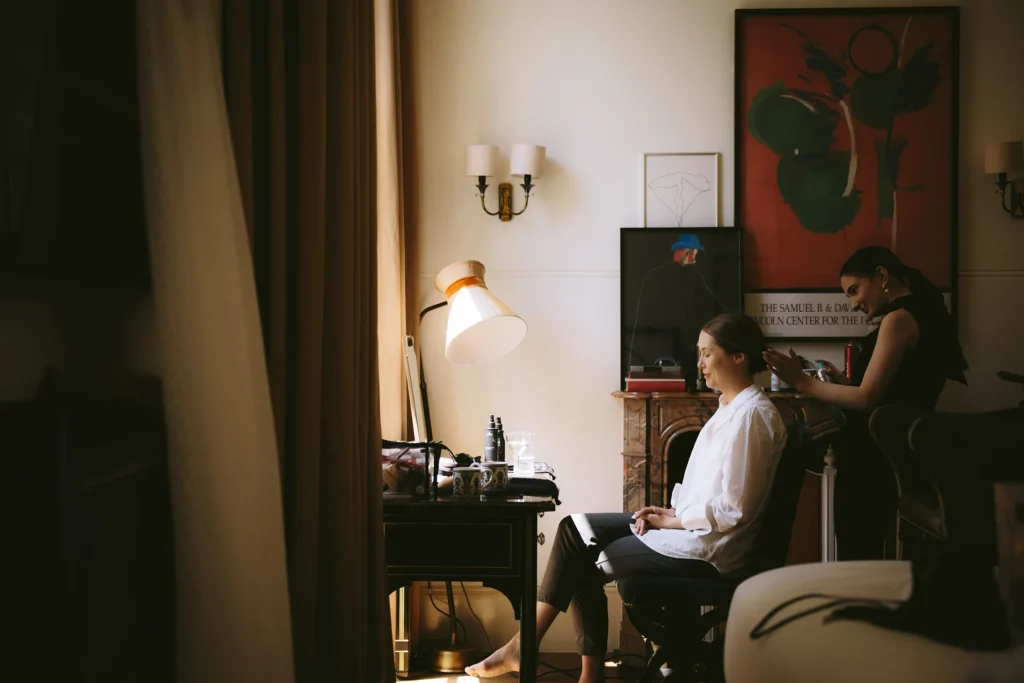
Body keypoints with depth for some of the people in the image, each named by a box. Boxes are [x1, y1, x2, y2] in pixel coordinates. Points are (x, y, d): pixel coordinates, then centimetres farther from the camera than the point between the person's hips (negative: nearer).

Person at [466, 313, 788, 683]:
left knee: (584, 566, -4)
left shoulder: (751, 415, -19)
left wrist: (671, 520, -12)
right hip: (687, 527, 10)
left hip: (704, 547, -10)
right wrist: (669, 511, 3)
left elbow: (733, 510, -22)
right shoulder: (730, 407, 13)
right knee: (573, 529, 2)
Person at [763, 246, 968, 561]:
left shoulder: (899, 318, -14)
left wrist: (802, 382, -11)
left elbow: (866, 399, -17)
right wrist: (843, 381, 11)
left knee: (855, 559, -3)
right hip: (890, 457, 10)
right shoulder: (923, 314, 15)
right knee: (869, 558, 15)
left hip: (872, 460, -10)